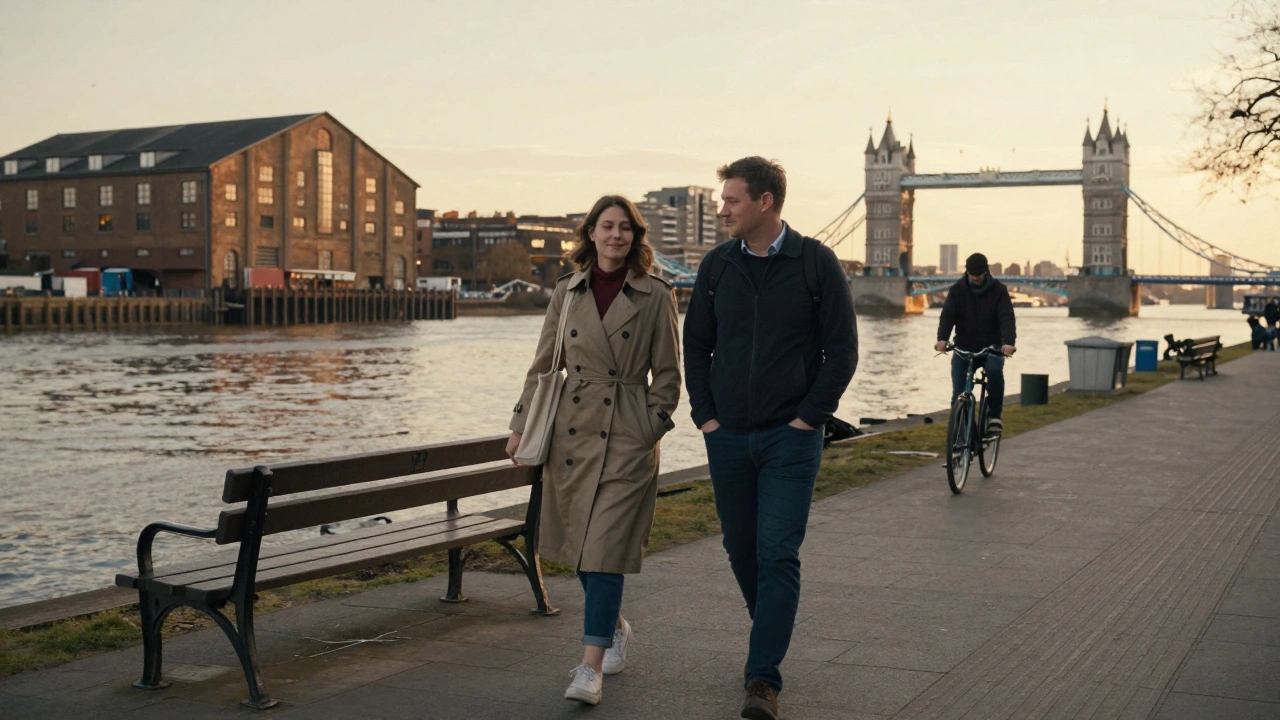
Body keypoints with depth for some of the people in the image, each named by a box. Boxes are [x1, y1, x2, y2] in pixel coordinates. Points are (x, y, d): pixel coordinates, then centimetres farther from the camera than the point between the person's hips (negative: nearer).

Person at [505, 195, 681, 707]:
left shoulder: (655, 297, -2)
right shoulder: (567, 293, 8)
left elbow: (667, 374, 1)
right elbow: (542, 366, 12)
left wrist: (650, 426, -7)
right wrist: (522, 426, 8)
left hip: (626, 435, -4)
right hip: (572, 430, 4)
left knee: (606, 548, -9)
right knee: (578, 546, 12)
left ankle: (591, 665, -6)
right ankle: (615, 627, 37)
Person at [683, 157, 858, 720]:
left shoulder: (816, 263, -4)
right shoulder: (717, 266, 6)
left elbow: (842, 349, -3)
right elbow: (696, 344, 12)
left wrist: (808, 418, -9)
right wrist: (705, 415, 2)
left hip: (790, 439, -4)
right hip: (727, 438, 4)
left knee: (778, 554, -8)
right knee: (741, 549, 13)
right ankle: (772, 634, 35)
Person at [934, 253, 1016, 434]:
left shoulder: (998, 290, -4)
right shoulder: (957, 290, -2)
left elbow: (1007, 318, -15)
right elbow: (947, 315, -13)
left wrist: (1009, 342, -34)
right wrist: (942, 339, -33)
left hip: (991, 348, -1)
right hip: (963, 348, 1)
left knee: (995, 372, -32)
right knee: (958, 392, -8)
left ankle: (994, 416, -18)